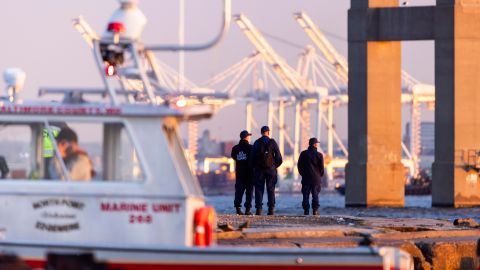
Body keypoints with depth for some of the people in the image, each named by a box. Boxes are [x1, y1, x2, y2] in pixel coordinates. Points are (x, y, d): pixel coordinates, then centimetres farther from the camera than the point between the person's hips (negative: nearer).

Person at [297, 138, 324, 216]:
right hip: (316, 179, -1)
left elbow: (299, 165, 3)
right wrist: (320, 176, 13)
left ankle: (306, 210, 1)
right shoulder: (319, 155, -7)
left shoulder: (303, 154, 0)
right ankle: (315, 210, -1)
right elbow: (321, 167, -4)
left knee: (306, 195, 5)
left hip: (306, 178, 1)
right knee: (315, 195, 4)